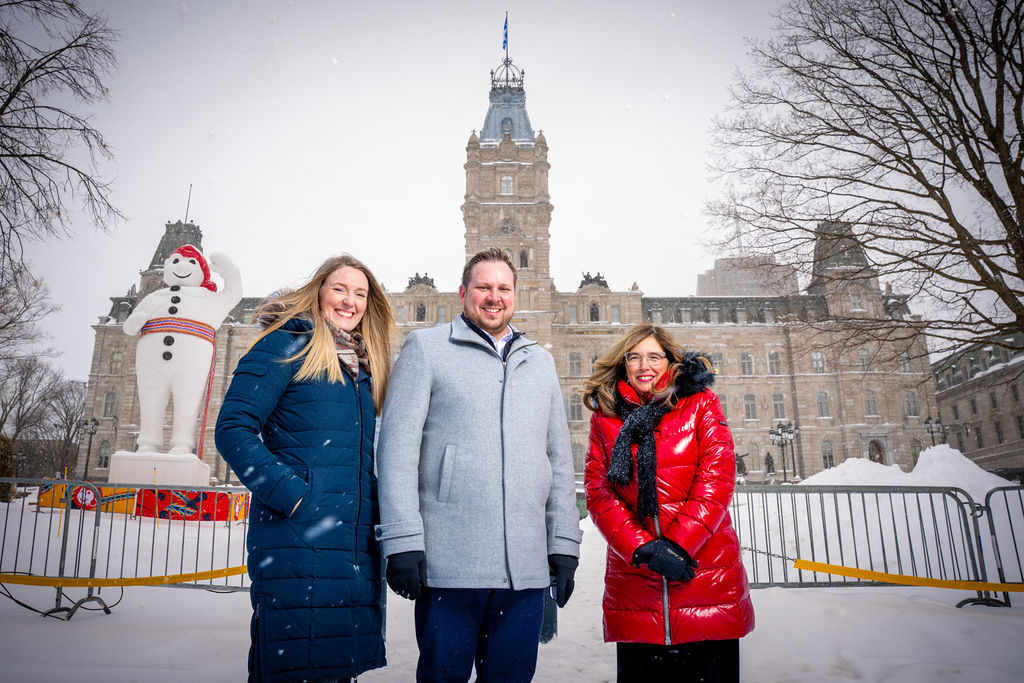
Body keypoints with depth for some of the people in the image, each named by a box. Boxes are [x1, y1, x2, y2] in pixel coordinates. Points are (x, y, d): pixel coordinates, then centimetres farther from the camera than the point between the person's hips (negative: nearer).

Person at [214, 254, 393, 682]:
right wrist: (290, 495, -17)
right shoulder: (286, 346, -1)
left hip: (358, 545, 7)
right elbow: (233, 429, -9)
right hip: (297, 540, -6)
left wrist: (380, 518, 10)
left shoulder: (366, 367, 19)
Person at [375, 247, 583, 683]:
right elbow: (398, 445, -3)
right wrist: (403, 541, -11)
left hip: (526, 567, 4)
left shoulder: (540, 362, 17)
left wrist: (564, 545, 10)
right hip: (448, 563, -3)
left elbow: (559, 459, 17)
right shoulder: (426, 348, 4)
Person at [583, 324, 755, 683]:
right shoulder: (605, 416, 8)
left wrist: (677, 544, -14)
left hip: (706, 572, -1)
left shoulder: (701, 404, 4)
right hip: (633, 581, 2)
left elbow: (717, 479, -5)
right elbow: (598, 491, 1)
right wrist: (643, 549, -12)